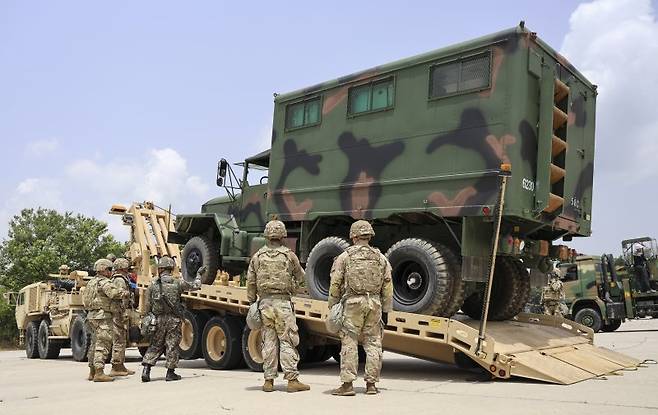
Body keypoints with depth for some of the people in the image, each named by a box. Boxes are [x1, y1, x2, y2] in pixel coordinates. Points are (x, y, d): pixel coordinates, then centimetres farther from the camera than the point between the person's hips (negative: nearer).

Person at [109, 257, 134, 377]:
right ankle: (116, 368, -3)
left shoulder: (114, 280, 19)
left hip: (118, 316, 11)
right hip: (119, 314, -11)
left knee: (121, 341, 16)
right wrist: (124, 316, -23)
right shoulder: (120, 280, -14)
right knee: (119, 341, -6)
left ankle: (121, 366, 23)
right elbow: (121, 299, -21)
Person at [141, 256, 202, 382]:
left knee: (155, 345, 12)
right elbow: (195, 286, 10)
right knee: (172, 345, 6)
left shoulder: (153, 284, 0)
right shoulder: (178, 282, -3)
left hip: (158, 319, 2)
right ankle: (170, 372, 10)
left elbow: (148, 305, 3)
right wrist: (199, 274, 26)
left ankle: (146, 370, 3)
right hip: (174, 319, -2)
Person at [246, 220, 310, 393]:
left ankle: (269, 380, 12)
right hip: (283, 302, -3)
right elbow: (300, 277, 10)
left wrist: (252, 302, 15)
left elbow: (250, 283, 8)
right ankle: (292, 380, 1)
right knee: (287, 341, 1)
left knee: (268, 342, 8)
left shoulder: (257, 256, 5)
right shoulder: (289, 255, -1)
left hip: (264, 302, 3)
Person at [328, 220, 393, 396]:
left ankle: (348, 384, 0)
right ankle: (371, 384, 11)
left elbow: (335, 285, -1)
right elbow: (388, 286, 10)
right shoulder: (380, 258, 11)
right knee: (373, 343, 8)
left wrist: (332, 307, 7)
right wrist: (386, 310, 15)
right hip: (374, 304, 3)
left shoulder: (345, 257, 1)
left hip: (352, 303, -3)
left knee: (349, 343, 0)